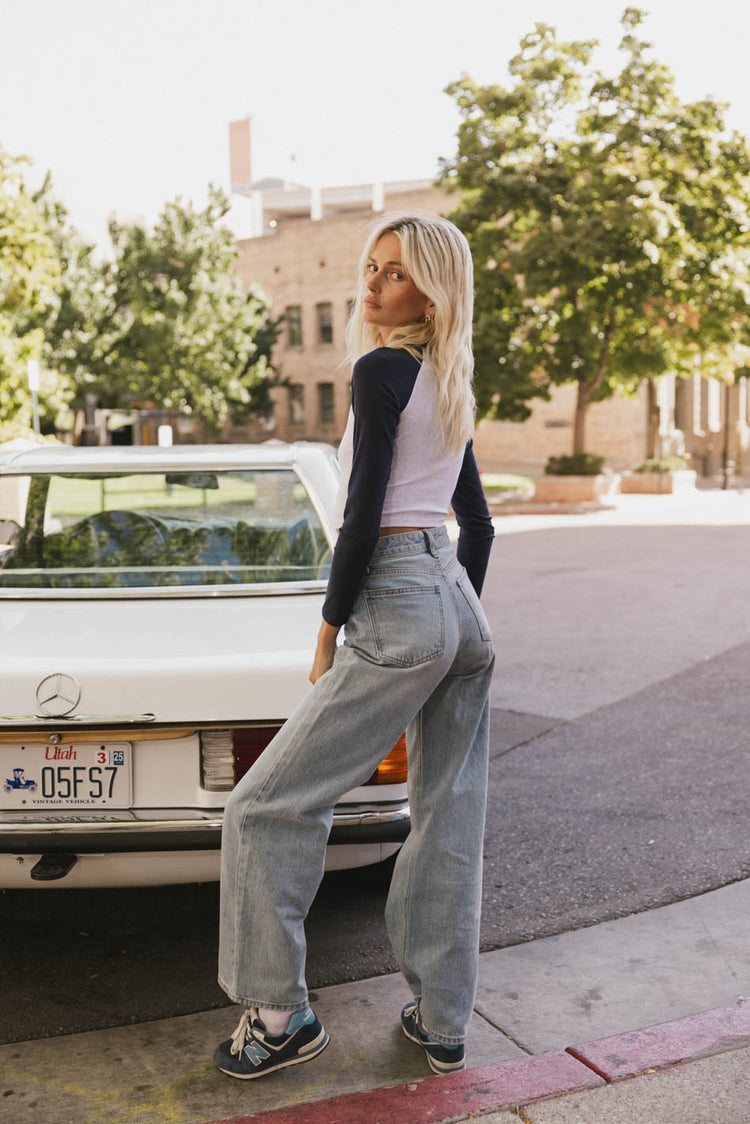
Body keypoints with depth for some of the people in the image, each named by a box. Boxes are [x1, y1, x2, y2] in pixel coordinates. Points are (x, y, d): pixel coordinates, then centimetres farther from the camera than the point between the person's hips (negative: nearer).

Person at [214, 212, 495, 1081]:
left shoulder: (381, 368, -9)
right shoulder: (450, 385, 16)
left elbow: (363, 516, -15)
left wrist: (328, 629, -6)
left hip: (397, 615, -9)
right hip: (461, 612, 9)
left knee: (268, 807, 1)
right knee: (449, 819, 12)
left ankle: (279, 1015, 9)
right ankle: (441, 1024, 22)